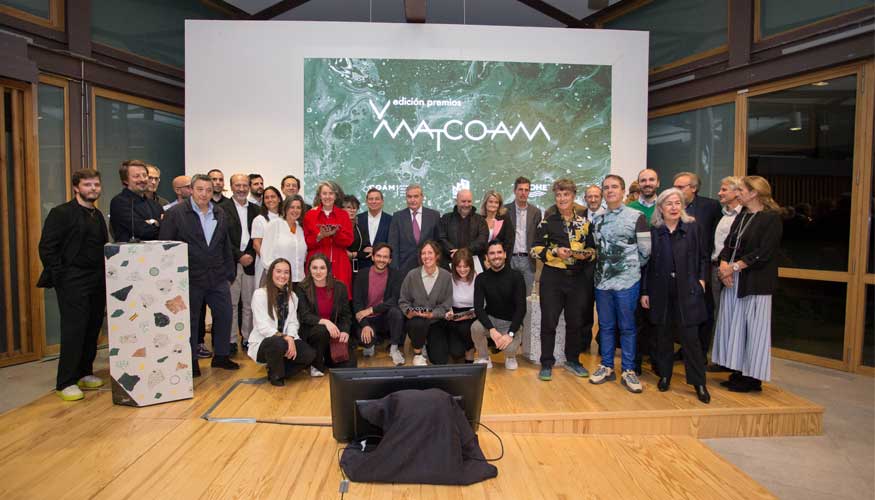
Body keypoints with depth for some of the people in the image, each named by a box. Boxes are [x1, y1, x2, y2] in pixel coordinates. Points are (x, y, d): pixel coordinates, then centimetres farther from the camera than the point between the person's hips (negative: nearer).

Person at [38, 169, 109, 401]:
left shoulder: (98, 215, 15)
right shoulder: (61, 213, -5)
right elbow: (47, 248, -8)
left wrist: (106, 275, 9)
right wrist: (59, 277, -12)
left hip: (97, 282, 6)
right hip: (72, 283, -6)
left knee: (93, 329, 9)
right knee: (73, 330, -5)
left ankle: (84, 373, 22)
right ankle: (66, 383, 5)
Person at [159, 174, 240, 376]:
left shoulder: (221, 215, 8)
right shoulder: (176, 213, -7)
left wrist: (229, 274, 10)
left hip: (218, 278, 4)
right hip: (189, 279, -4)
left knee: (224, 316, 9)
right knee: (190, 320, 8)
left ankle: (221, 356, 25)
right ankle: (191, 361, 23)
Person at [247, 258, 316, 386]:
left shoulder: (292, 296, 9)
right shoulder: (260, 294, -9)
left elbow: (293, 322, 1)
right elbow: (263, 326, -16)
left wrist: (291, 338, -20)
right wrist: (284, 337, -27)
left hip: (286, 340, 5)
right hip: (263, 342, -5)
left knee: (310, 354, -21)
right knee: (279, 344, -39)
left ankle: (281, 371, 6)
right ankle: (275, 374, -6)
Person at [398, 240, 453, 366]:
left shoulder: (446, 276, -5)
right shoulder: (412, 275, -5)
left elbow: (446, 304, -4)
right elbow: (403, 300, 2)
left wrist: (431, 314, -20)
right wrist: (408, 312, -18)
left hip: (436, 320, 1)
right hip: (415, 319, -1)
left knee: (440, 358, -10)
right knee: (419, 323, -38)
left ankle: (429, 342, 28)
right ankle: (417, 353, -5)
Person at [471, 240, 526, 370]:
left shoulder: (516, 276, -11)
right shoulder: (481, 278, -5)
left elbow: (521, 307, -14)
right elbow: (478, 307, -12)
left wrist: (510, 334, -25)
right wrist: (492, 329, -28)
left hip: (511, 322, -1)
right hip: (490, 320, 2)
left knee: (509, 348, -30)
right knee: (475, 327, -31)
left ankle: (510, 356, 12)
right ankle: (483, 359, -1)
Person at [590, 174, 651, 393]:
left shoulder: (636, 217, -3)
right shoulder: (598, 218, 11)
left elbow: (645, 251, -3)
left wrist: (630, 267, 5)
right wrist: (604, 266, 9)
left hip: (627, 281, -4)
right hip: (602, 280, 4)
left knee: (627, 327, 4)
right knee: (606, 326, 11)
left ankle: (628, 371, 15)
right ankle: (606, 366, 23)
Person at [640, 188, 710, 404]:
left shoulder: (692, 228, 2)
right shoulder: (652, 232, 2)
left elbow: (703, 257, 11)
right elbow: (646, 263, 4)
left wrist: (701, 279, -1)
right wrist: (644, 292, 2)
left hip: (687, 291, -1)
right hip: (660, 291, 1)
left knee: (690, 337, 0)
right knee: (663, 335, 10)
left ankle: (699, 383, 12)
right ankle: (664, 375, 25)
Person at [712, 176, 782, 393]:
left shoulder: (771, 218, -7)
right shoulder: (741, 216, 14)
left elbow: (763, 252, -15)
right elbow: (728, 244, 11)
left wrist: (734, 267, -15)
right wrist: (724, 265, -6)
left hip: (756, 283, -7)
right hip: (733, 281, 7)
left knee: (753, 328, 0)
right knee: (734, 325, 9)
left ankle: (753, 377, 12)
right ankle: (739, 373, 21)